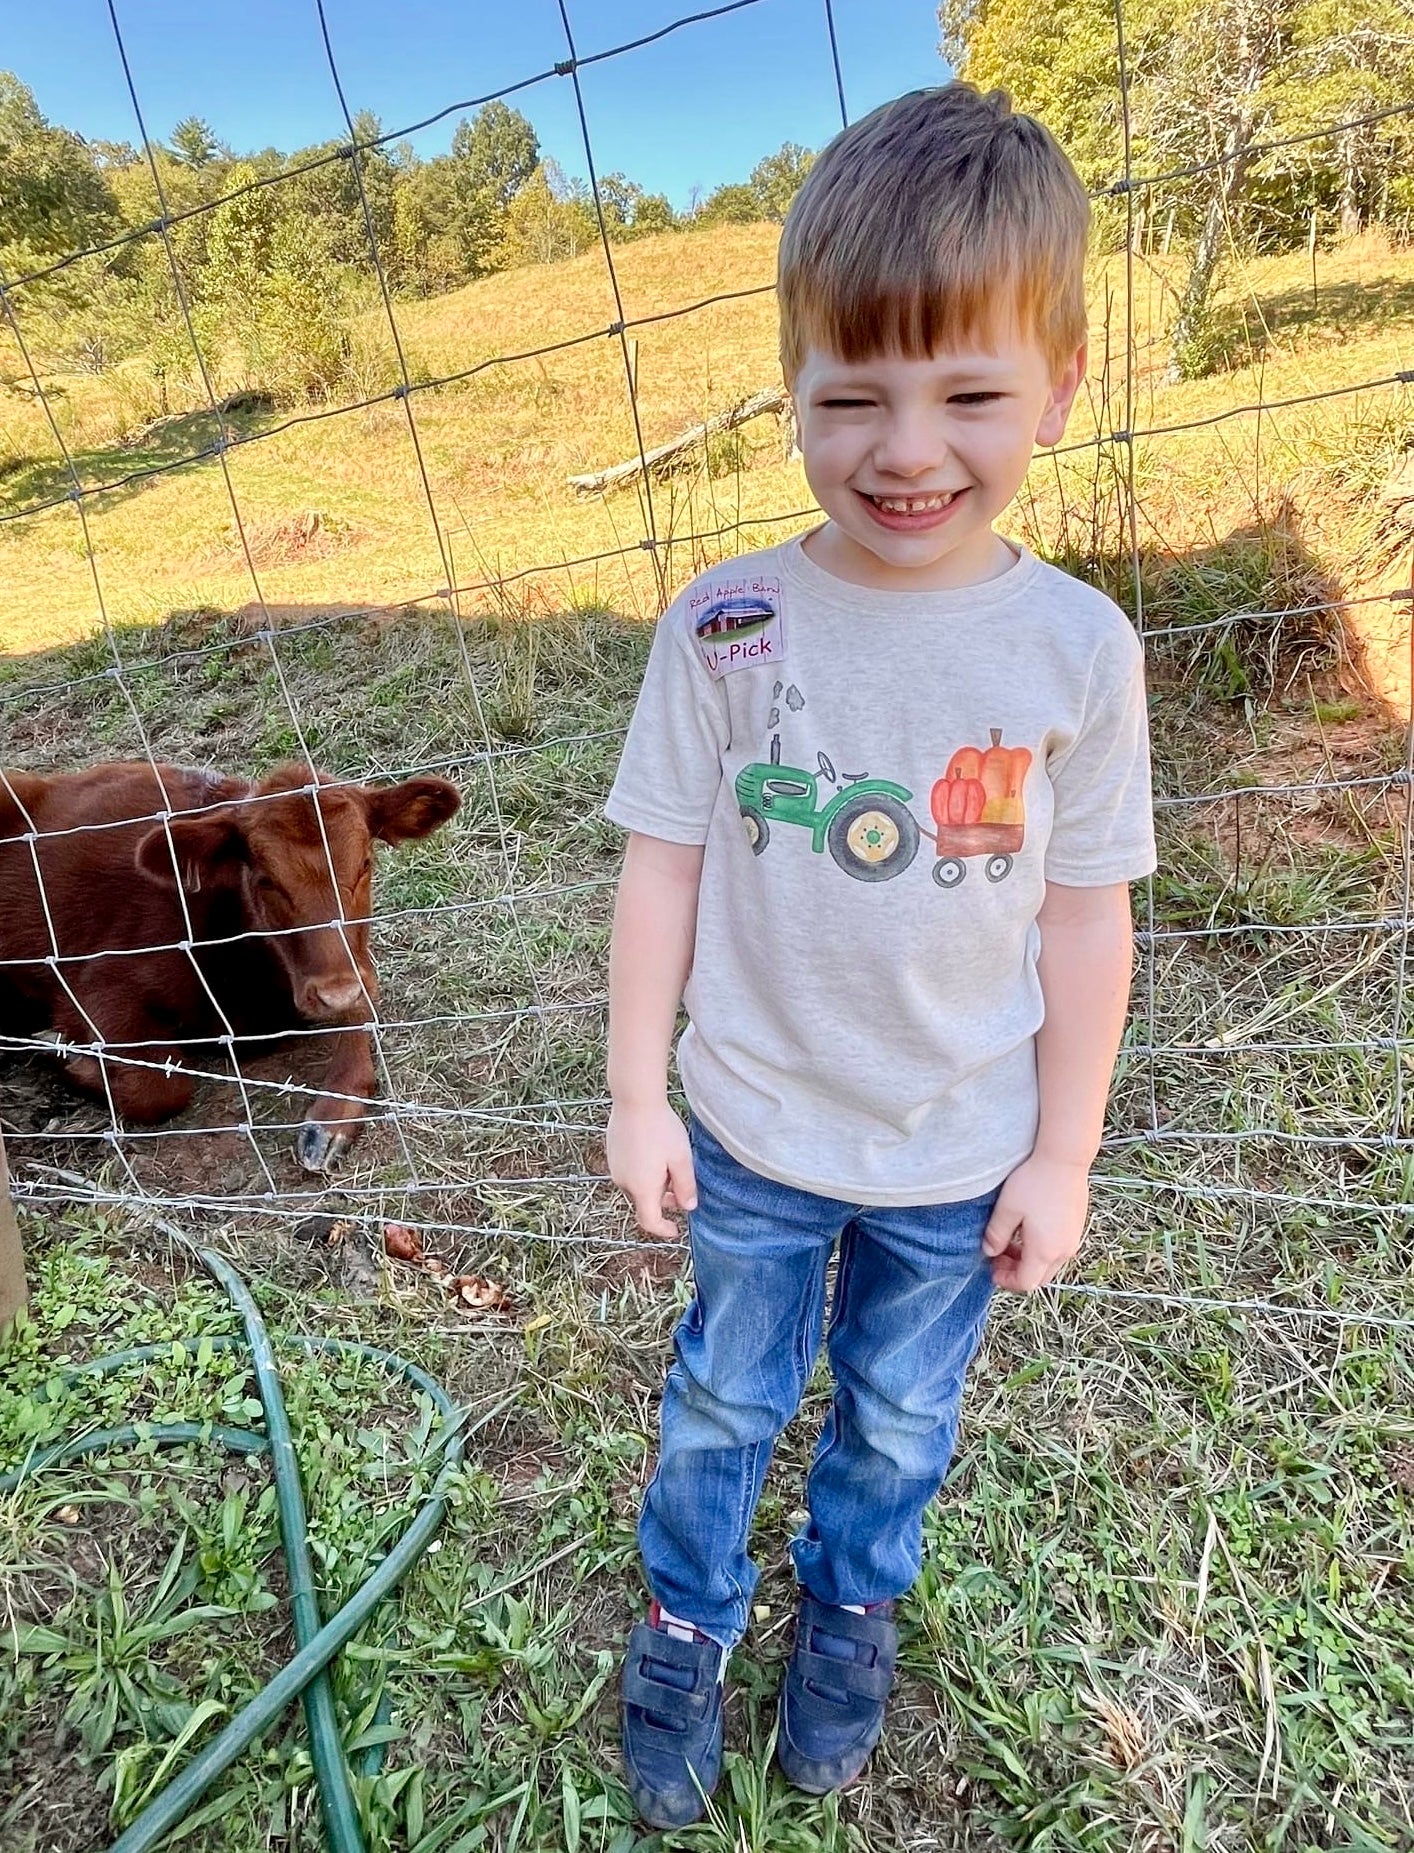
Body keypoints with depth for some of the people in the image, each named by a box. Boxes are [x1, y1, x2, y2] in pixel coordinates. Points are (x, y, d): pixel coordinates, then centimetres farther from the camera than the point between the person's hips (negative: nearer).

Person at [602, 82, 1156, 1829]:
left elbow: (1087, 913, -7)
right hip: (753, 1128, 0)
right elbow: (663, 862, -8)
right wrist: (636, 1094, -5)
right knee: (724, 1400, 22)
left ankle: (849, 1613, 55)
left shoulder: (1078, 647, -14)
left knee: (901, 1419, 25)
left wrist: (1063, 1155, -2)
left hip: (963, 1153, 1)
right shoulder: (723, 626, -15)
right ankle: (685, 1622, 51)